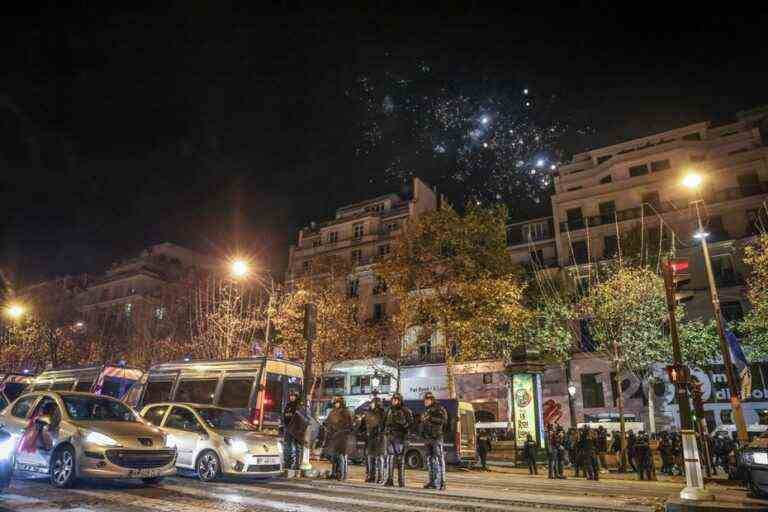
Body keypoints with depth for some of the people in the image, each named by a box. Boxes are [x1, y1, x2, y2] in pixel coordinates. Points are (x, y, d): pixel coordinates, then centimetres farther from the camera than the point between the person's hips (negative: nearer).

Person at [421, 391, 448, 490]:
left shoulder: (439, 409, -2)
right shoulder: (426, 412, 19)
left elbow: (444, 421, -16)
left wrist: (431, 419, -20)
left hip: (437, 438, -7)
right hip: (427, 438, 7)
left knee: (439, 460, -9)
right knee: (430, 460, 9)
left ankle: (441, 483, -9)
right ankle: (432, 482, 15)